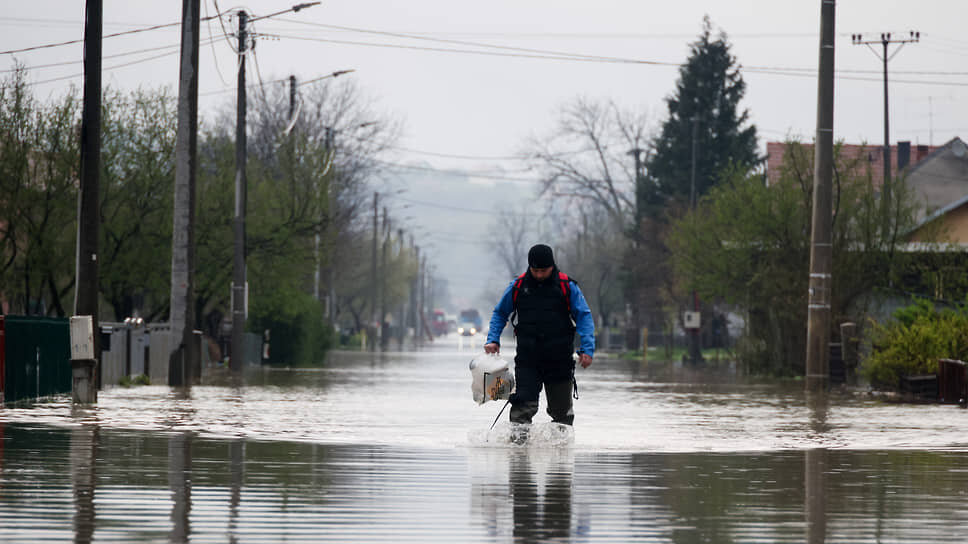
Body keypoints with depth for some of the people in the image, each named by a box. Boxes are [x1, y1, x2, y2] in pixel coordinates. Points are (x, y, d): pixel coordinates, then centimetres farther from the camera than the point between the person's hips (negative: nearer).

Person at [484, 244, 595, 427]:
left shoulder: (567, 286, -1)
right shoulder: (518, 286, 4)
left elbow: (584, 316, 1)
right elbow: (500, 313, 17)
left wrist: (587, 349, -11)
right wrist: (493, 340, 3)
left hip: (559, 360, 0)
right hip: (527, 359, 0)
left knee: (561, 410, 9)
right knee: (524, 406, -14)